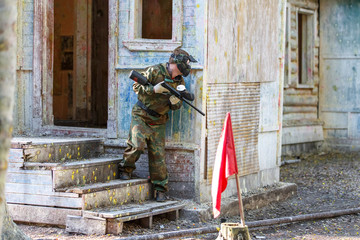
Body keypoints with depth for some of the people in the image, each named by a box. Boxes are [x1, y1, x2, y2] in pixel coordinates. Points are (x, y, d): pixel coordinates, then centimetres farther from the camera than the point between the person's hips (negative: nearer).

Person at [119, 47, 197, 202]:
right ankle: (126, 169, 6)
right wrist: (154, 89, -25)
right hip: (141, 116, -4)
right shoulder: (155, 71, -11)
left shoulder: (179, 82, 7)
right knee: (137, 145, -22)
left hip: (158, 123, 5)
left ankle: (160, 188, 9)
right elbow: (136, 86, -12)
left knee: (158, 155, 1)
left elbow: (175, 107, 9)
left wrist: (176, 100, -15)